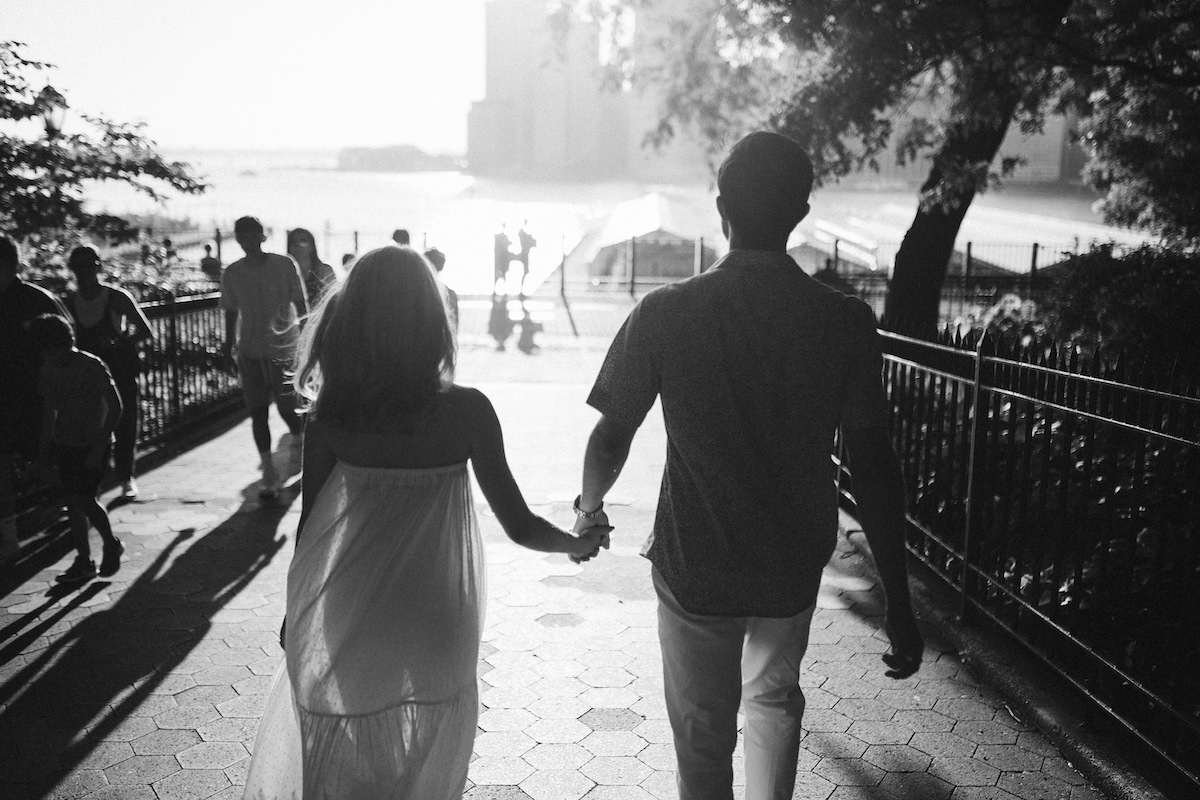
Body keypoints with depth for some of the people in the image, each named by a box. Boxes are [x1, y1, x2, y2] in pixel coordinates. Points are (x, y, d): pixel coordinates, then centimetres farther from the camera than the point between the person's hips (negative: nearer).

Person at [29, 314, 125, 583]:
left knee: (84, 499, -12)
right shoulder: (48, 371, 3)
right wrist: (45, 451, 13)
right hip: (65, 444, 6)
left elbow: (115, 407, -13)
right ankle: (84, 561, 15)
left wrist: (99, 447, -17)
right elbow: (49, 412, 14)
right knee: (73, 502, 5)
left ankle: (111, 544, 12)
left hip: (92, 445, -6)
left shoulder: (92, 366, -15)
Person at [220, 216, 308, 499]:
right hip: (250, 351, 3)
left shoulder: (285, 265, -3)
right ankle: (269, 472, 10)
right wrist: (228, 345, 12)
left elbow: (300, 304, 1)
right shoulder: (232, 273, 5)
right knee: (258, 411, 1)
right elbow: (231, 312, 14)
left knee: (288, 408, -7)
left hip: (285, 348, -3)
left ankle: (298, 439, 29)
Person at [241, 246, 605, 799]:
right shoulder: (466, 411, -17)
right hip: (433, 627, -1)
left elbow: (310, 525, -4)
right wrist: (579, 542, 9)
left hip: (348, 626, 1)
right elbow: (519, 526, -12)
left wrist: (297, 610, 13)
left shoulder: (330, 414, -13)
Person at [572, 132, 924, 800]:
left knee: (704, 735, 17)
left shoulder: (664, 315, -14)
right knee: (774, 695, 30)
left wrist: (591, 507, 15)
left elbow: (612, 437, -6)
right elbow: (873, 464, -10)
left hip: (694, 566, -2)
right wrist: (899, 601, -3)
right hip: (795, 567, 2)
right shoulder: (846, 321, -11)